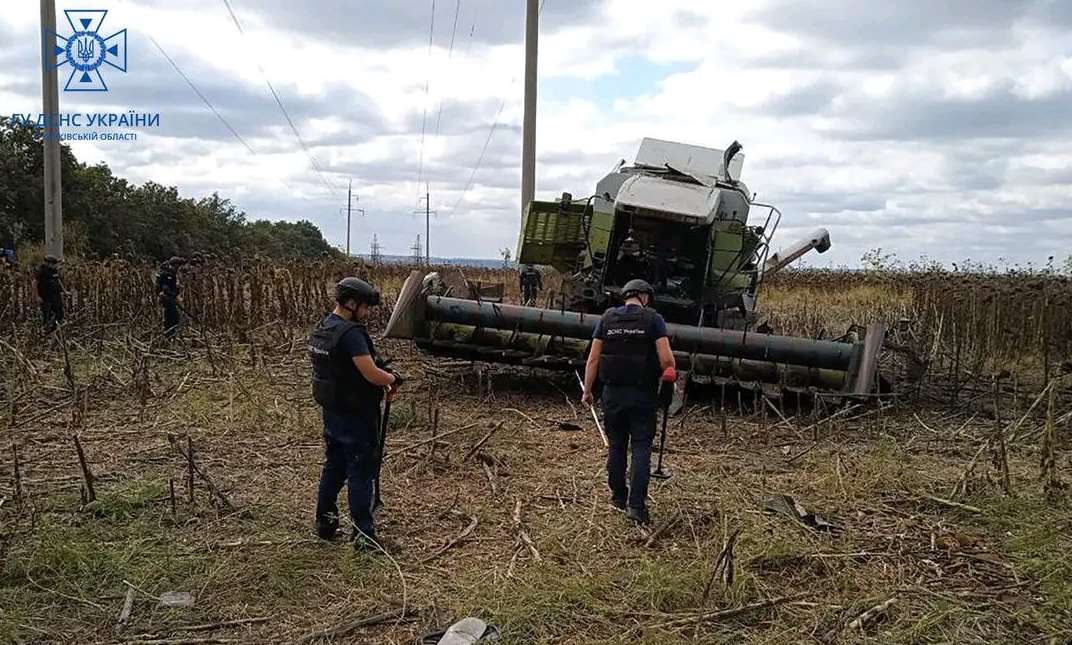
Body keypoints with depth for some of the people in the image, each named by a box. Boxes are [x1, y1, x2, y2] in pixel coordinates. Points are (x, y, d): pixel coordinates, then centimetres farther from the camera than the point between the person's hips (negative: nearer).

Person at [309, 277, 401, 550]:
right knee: (360, 473, -1)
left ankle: (324, 522, 30)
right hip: (356, 415, -9)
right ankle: (363, 535, 5)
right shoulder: (351, 333, -23)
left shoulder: (321, 329, 8)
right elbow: (372, 374, -27)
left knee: (333, 466, 20)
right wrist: (393, 379, -6)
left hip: (332, 411, 9)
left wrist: (382, 381, 9)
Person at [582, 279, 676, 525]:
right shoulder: (653, 319, -4)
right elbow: (666, 359, -13)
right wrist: (669, 374, 8)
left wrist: (587, 390, 8)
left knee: (616, 446, 15)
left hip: (613, 393, 3)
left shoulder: (607, 318, 4)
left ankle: (618, 496, 25)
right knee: (641, 447, 1)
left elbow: (593, 359, 2)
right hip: (643, 394, -3)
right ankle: (636, 505, -6)